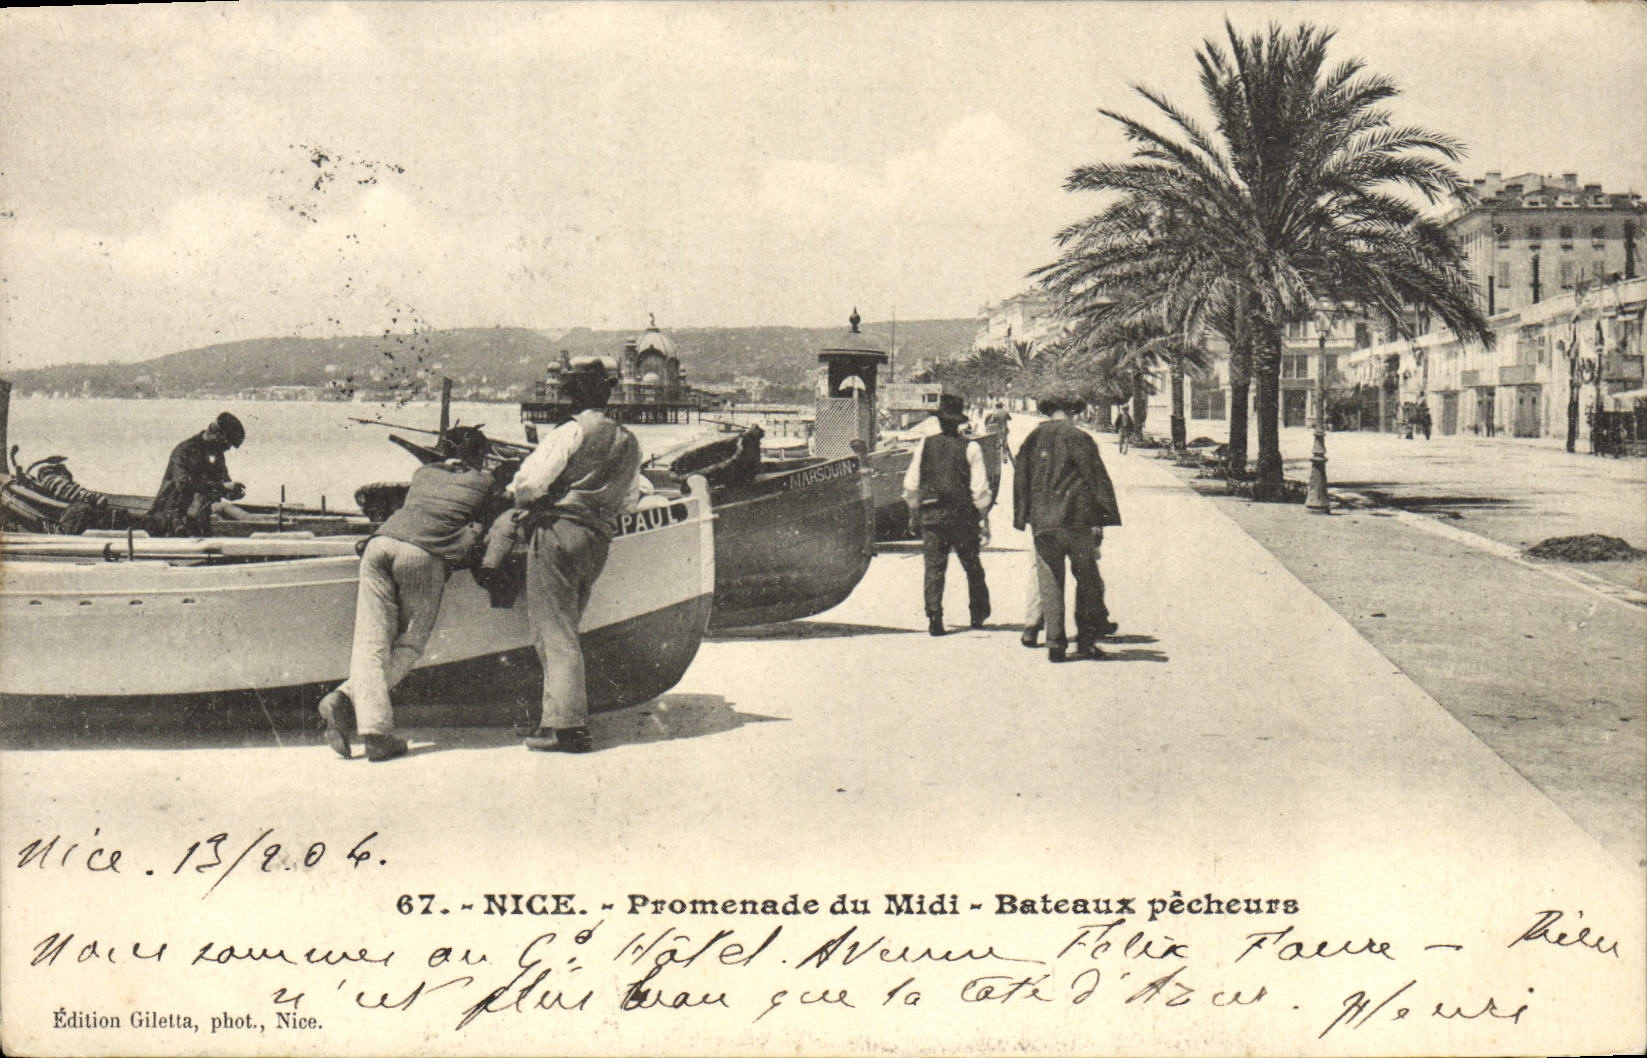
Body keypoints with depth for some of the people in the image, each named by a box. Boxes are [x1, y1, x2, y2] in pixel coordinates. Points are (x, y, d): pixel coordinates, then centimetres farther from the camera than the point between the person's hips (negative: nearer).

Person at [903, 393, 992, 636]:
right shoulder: (970, 448, -5)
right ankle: (978, 614, 23)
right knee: (972, 566, 15)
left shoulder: (925, 445, 0)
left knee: (934, 567, 4)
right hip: (962, 515, -1)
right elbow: (980, 489, -6)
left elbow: (911, 485, 4)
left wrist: (913, 515, 14)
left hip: (930, 514, 1)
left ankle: (934, 617, -6)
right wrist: (983, 518, 2)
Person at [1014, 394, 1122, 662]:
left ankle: (1055, 643, 2)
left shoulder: (1032, 439, 7)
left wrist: (1021, 517, 20)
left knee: (1049, 584, 5)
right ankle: (1086, 639, 9)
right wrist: (1107, 515, 1)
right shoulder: (1079, 438, -3)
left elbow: (1021, 480, 12)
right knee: (1087, 581, 8)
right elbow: (1097, 479, -4)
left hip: (1042, 523, 3)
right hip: (1076, 520, -3)